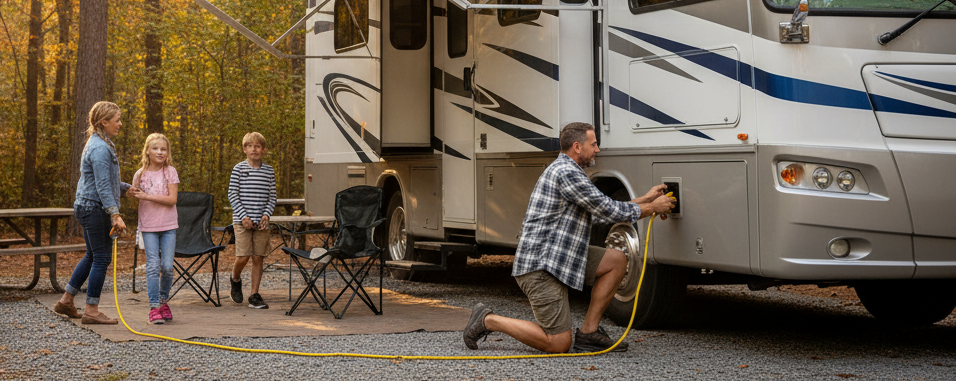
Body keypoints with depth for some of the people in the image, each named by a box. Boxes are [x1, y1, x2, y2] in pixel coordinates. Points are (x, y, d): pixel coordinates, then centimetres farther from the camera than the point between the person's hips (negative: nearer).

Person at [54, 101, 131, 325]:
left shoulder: (100, 144, 15)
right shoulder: (100, 149, -18)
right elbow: (102, 186, -24)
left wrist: (128, 188, 22)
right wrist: (115, 215, -27)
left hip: (87, 207, 11)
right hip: (95, 208, -11)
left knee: (92, 256, 18)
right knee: (102, 258, -4)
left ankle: (66, 301, 24)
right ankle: (91, 311, 1)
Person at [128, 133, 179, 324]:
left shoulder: (170, 172, -2)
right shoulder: (140, 174, 3)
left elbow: (172, 199, -12)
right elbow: (137, 197, 15)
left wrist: (146, 196, -18)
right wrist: (133, 193, -8)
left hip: (168, 225, 0)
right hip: (148, 226, 0)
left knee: (167, 266, -3)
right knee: (153, 265, -7)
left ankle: (164, 301, 18)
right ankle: (154, 307, -6)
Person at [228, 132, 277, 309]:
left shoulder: (269, 171, 8)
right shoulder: (239, 169, 1)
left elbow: (272, 197, 10)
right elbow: (233, 195, -2)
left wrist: (267, 215, -6)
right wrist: (243, 216, -11)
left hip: (261, 222, 2)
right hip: (242, 220, -2)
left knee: (258, 258, 2)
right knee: (243, 256, -9)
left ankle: (255, 296, 9)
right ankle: (235, 279, 23)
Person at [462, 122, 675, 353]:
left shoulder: (568, 172, 18)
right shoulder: (566, 172, -16)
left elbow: (600, 214, 21)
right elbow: (609, 211, -14)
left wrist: (646, 199, 18)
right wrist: (653, 208, -2)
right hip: (539, 266, -11)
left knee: (616, 260, 6)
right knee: (558, 344, -10)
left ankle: (589, 332, 6)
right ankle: (488, 321, 2)